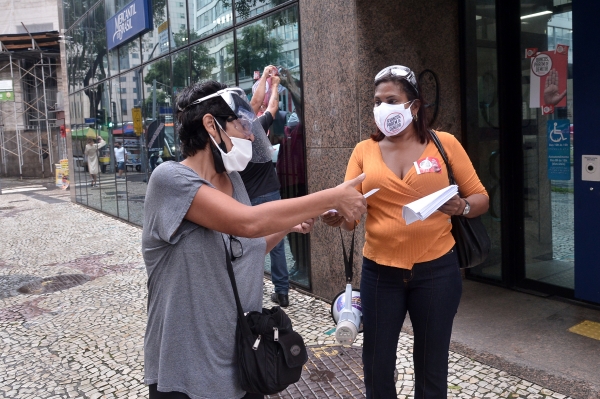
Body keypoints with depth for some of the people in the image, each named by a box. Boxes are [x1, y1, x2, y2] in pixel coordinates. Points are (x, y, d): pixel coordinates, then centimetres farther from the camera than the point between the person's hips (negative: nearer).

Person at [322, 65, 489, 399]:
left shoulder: (444, 144, -2)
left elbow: (480, 198, 2)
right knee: (377, 365, 12)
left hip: (436, 269, -1)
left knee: (432, 366, 14)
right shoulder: (364, 151, 1)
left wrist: (460, 206, -20)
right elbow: (349, 215, -3)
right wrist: (335, 216, -26)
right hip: (380, 271, 1)